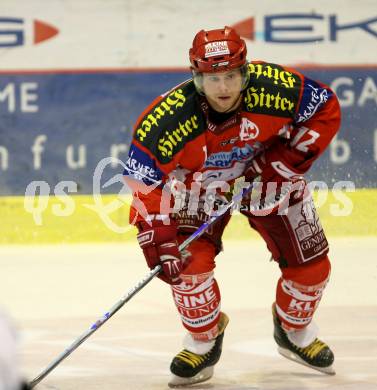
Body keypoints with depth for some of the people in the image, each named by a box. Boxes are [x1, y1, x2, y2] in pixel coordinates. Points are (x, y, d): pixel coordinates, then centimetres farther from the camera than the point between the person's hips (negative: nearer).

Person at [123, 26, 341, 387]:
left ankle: (295, 332, 32)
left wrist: (287, 161, -21)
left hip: (265, 172, 2)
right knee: (188, 262, -21)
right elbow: (143, 184, -28)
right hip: (197, 185, -2)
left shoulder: (275, 88, -32)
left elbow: (327, 110, -15)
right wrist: (158, 240, -35)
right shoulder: (167, 118, -35)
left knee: (311, 263, 0)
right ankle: (203, 343, 7)